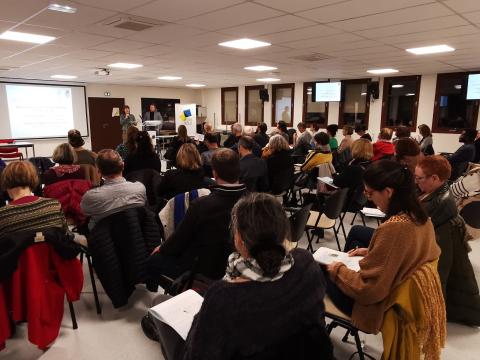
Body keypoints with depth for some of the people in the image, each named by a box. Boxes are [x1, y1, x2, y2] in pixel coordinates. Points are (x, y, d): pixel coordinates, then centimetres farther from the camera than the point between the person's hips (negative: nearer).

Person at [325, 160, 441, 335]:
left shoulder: (392, 228, -34)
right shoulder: (421, 217, -8)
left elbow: (367, 289, -28)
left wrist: (338, 270, -12)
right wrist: (370, 252, 9)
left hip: (377, 307, -8)